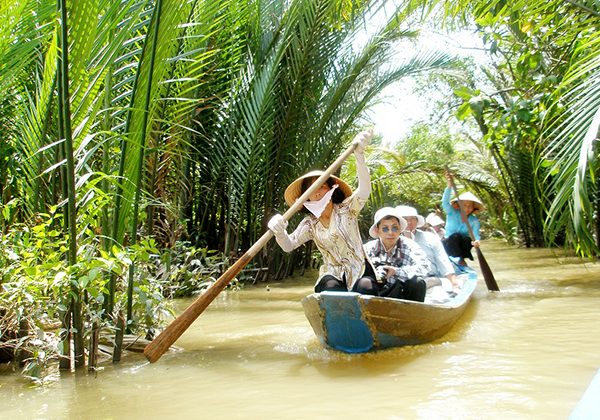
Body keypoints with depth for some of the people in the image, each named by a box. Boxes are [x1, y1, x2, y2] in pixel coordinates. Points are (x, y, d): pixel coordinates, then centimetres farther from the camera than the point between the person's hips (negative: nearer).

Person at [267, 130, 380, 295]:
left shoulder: (346, 209, 1)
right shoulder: (310, 224, 7)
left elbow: (364, 191, -18)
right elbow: (289, 245, -4)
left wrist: (359, 154, -32)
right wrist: (279, 232, -30)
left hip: (360, 271, -1)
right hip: (332, 275, 1)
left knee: (366, 289, -34)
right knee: (331, 288, -33)